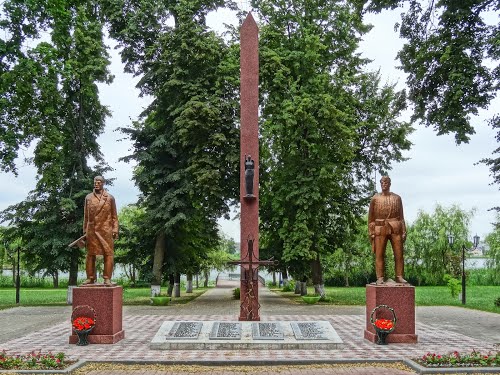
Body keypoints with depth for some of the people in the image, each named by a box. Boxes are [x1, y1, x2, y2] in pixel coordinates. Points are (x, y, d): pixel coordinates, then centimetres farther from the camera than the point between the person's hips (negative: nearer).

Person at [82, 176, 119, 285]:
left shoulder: (110, 198, 7)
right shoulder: (88, 197, 12)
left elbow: (114, 216, 6)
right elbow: (86, 216, 14)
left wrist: (115, 230, -3)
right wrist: (85, 231, 8)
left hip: (106, 230, -2)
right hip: (91, 230, 2)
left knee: (108, 254, -4)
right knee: (90, 254, 5)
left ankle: (107, 278, 0)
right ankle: (90, 277, 13)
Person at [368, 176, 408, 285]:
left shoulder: (397, 198, 11)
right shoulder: (375, 198, 7)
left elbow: (401, 216, 11)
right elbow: (371, 217, 7)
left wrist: (404, 231, 3)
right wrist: (371, 232, -2)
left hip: (395, 228, 1)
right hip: (380, 229, -1)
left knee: (399, 253, -2)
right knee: (379, 254, -3)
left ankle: (399, 276, 5)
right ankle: (380, 278, 0)